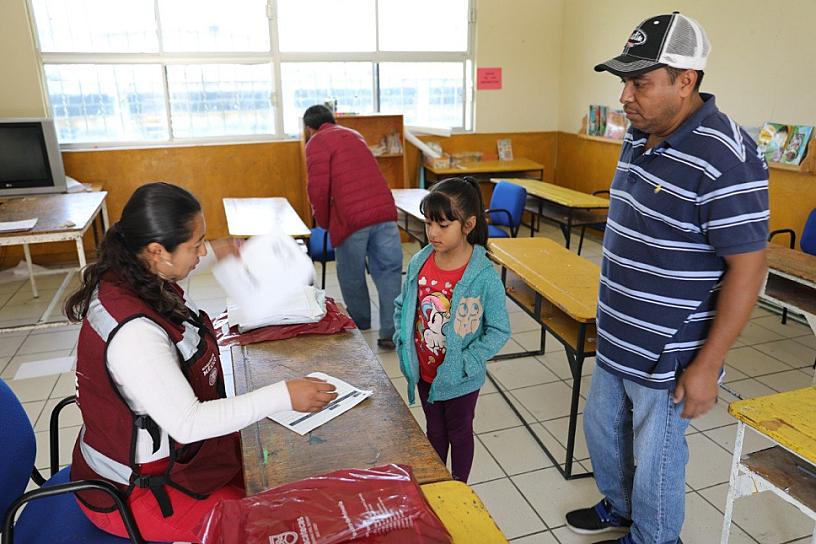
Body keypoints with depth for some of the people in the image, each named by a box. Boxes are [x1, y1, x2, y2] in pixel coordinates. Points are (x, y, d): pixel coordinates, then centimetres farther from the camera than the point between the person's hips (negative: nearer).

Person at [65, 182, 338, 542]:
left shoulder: (128, 274, -8)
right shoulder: (133, 333, -37)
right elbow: (187, 424, -34)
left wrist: (215, 252, 22)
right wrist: (284, 396, -32)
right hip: (133, 490, -9)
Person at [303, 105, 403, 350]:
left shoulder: (316, 142, 5)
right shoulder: (353, 134, 27)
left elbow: (318, 189, -5)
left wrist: (324, 223, 11)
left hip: (351, 217, -5)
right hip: (384, 209, 5)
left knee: (351, 276, 14)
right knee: (389, 272, 6)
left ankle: (360, 326, 31)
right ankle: (391, 331, 2)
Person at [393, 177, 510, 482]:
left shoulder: (484, 277, -23)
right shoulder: (419, 263, -9)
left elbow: (499, 330, -15)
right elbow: (402, 307, 6)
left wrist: (467, 362, -20)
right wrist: (403, 343, -4)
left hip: (460, 379, -4)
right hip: (424, 372, 4)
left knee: (459, 433, 20)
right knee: (434, 431, 26)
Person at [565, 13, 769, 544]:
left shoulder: (725, 158, -23)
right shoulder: (640, 136, 3)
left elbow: (748, 268, -21)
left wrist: (706, 365, -18)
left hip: (666, 356, -8)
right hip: (616, 341, 8)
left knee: (655, 456, 13)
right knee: (601, 428, 25)